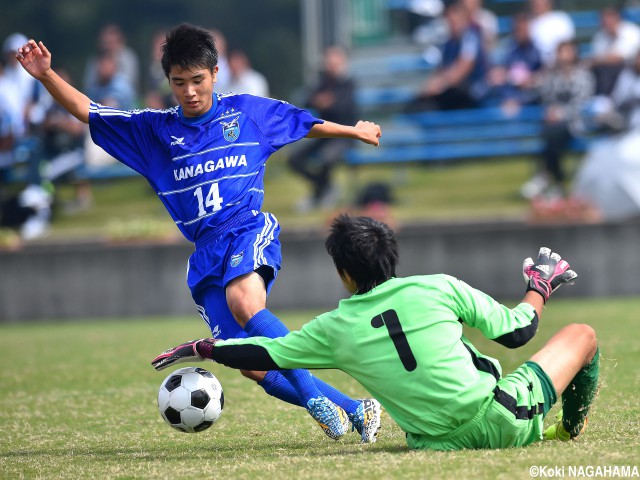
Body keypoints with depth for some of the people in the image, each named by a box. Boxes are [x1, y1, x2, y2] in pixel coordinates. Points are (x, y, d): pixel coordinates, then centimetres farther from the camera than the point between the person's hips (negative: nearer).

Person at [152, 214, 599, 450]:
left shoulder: (335, 328, 0)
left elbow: (266, 353, 9)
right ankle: (572, 430, 36)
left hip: (441, 442, 3)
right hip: (502, 419, -3)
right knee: (582, 335, 18)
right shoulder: (440, 289, -6)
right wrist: (536, 294, 24)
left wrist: (200, 348, 23)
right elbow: (516, 332, 2)